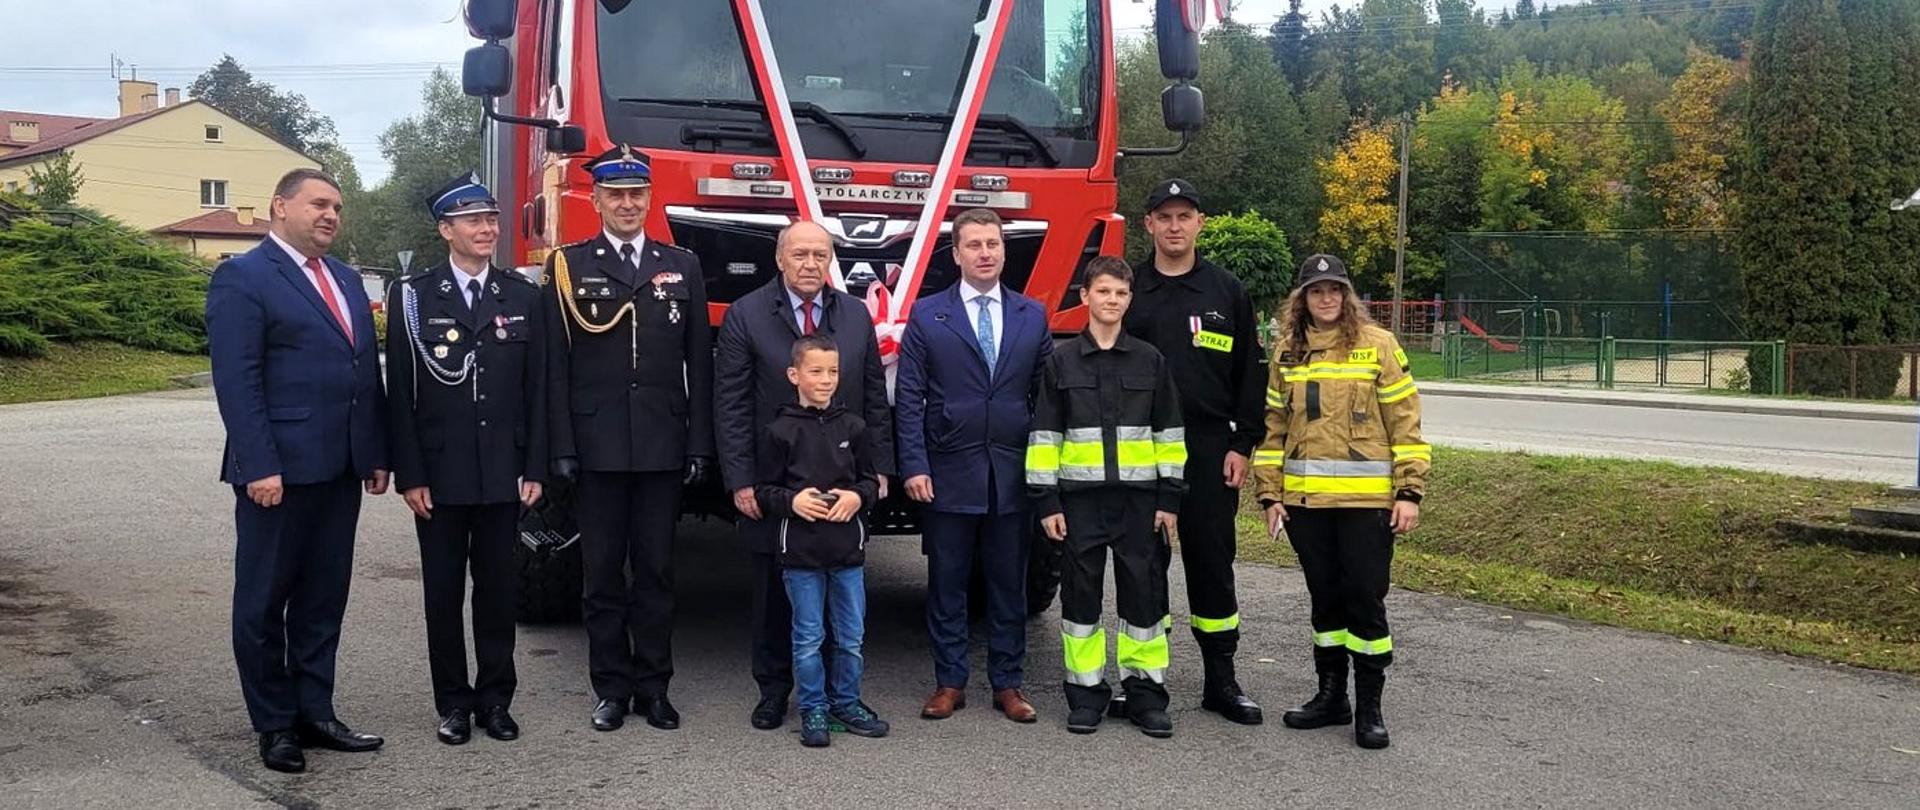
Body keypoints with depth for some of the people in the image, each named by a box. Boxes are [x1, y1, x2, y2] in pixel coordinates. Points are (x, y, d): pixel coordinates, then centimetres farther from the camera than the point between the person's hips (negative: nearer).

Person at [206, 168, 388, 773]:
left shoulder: (345, 280, 16)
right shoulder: (243, 279, -7)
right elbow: (236, 381, -14)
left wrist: (376, 455, 12)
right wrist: (259, 467, -20)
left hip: (340, 469, 7)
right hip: (279, 470, -7)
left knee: (324, 598, 12)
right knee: (265, 600, 5)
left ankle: (315, 712, 21)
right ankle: (275, 725, 14)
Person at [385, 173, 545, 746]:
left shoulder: (522, 296, 6)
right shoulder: (412, 296, -1)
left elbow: (535, 389, 5)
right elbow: (400, 393, -3)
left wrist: (535, 468, 0)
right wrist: (408, 475, -7)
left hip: (503, 473, 2)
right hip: (440, 474, -2)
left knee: (499, 587, 8)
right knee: (444, 590, 7)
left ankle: (495, 698, 20)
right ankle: (453, 703, 18)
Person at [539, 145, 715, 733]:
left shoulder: (683, 267, 9)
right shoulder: (568, 267, 3)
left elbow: (699, 365, 7)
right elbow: (556, 366, 0)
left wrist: (700, 445, 1)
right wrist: (562, 447, -6)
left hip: (664, 447, 1)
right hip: (598, 447, -1)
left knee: (656, 570, 7)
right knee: (602, 573, 6)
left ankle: (653, 687, 17)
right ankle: (611, 689, 16)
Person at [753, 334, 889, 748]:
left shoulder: (852, 426, 3)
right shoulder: (781, 431, -4)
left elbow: (870, 479, 11)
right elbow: (763, 489, 0)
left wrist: (857, 496, -9)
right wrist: (792, 501, -17)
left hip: (848, 547, 3)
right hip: (800, 548, -3)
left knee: (852, 635, 11)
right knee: (808, 636, 6)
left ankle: (846, 702, 27)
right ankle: (813, 710, 19)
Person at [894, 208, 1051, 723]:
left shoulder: (1032, 316, 7)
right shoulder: (926, 317, 1)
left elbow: (1044, 395, 8)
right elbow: (909, 400, -1)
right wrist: (913, 467, -9)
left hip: (1014, 477, 2)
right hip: (948, 475, -1)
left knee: (1009, 585, 9)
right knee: (947, 585, 7)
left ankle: (1008, 684, 19)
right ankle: (949, 683, 18)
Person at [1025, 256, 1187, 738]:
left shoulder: (1150, 360, 6)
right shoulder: (1062, 361, 3)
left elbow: (1169, 435, 6)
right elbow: (1044, 436, 2)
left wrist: (1169, 497, 1)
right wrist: (1047, 500, -4)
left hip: (1139, 496, 1)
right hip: (1080, 497, 0)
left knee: (1144, 590, 3)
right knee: (1080, 590, 4)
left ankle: (1145, 691, 14)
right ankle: (1086, 692, 14)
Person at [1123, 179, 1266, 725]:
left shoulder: (1227, 292, 6)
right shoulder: (1128, 290, 5)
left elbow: (1249, 373, 6)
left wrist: (1242, 445, -2)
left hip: (1210, 450, 0)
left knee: (1212, 562, 4)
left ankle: (1221, 680, 13)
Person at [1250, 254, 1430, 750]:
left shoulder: (1377, 345, -2)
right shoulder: (1287, 352, 9)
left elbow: (1405, 422, -3)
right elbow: (1274, 426, 12)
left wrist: (1408, 492, -7)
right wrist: (1270, 494, 7)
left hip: (1367, 500, -4)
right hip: (1305, 500, 4)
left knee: (1365, 597, -1)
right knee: (1325, 596, 12)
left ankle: (1369, 705, 11)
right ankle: (1331, 695, 24)